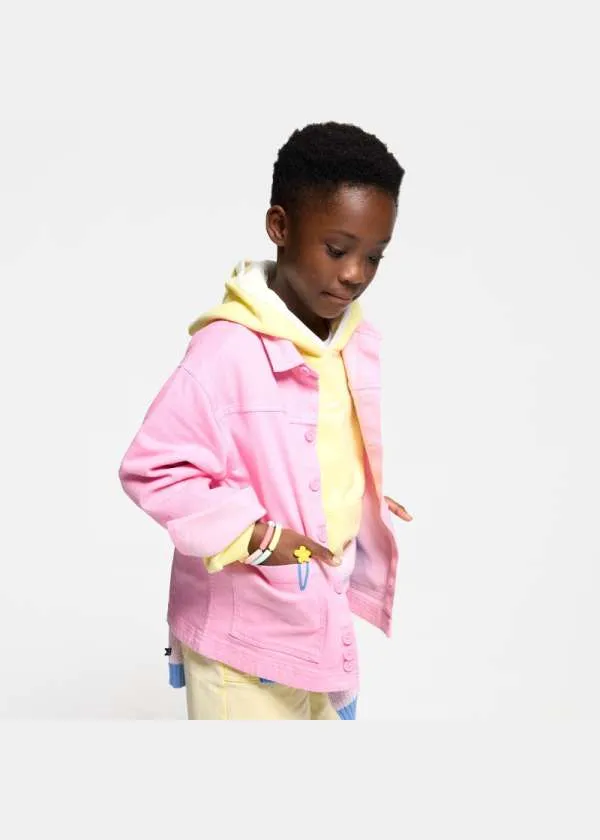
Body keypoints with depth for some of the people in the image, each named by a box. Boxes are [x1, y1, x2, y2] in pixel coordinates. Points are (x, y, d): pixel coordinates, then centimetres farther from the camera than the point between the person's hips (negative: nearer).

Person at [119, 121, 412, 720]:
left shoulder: (361, 340, -1)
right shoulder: (228, 349, -25)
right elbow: (151, 469, -23)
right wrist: (252, 536, -25)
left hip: (325, 619, 7)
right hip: (243, 633, -7)